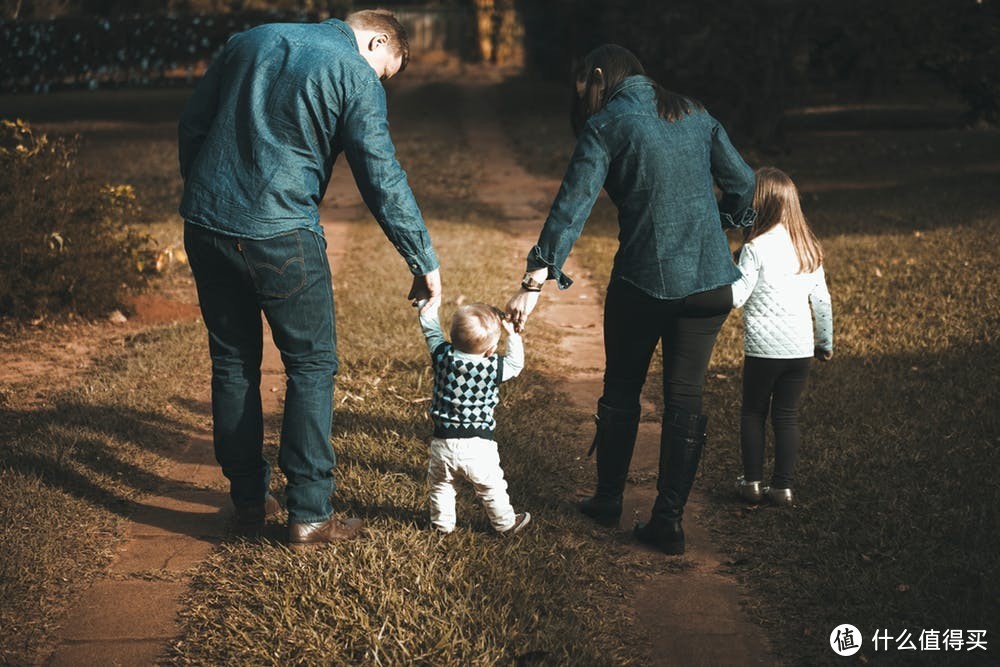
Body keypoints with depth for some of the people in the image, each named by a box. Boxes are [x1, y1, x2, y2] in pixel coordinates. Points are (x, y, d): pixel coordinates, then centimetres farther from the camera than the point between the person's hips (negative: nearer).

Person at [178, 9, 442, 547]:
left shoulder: (251, 41, 15)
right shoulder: (357, 75, -3)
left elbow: (191, 124, 16)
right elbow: (382, 181, -8)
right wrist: (425, 263, -1)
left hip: (204, 227, 6)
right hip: (279, 236, -6)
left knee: (232, 362, 16)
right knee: (312, 365, 6)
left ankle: (248, 499, 24)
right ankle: (308, 513, 6)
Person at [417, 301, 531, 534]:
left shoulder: (443, 356, -11)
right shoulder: (494, 367, -16)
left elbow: (430, 329, 6)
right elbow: (516, 364, 5)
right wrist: (512, 334, 7)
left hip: (443, 443, 2)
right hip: (478, 445, -2)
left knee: (440, 485, 24)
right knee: (491, 487, 18)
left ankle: (442, 522, 38)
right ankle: (505, 522, 34)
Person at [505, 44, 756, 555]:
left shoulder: (605, 127, -6)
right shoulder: (695, 116, 9)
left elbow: (571, 207, -15)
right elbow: (742, 182, 13)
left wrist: (535, 282, -20)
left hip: (643, 281, -3)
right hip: (710, 280, 4)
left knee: (622, 392, 16)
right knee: (685, 399, 8)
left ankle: (608, 500, 29)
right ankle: (668, 521, 10)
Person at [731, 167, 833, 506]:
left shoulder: (756, 248, -12)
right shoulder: (808, 247, 6)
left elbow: (735, 297, -15)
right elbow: (822, 300, 11)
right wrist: (825, 341, 20)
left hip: (763, 348, -4)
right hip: (800, 349, 4)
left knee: (753, 412, 12)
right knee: (787, 416, 11)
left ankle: (753, 481, 14)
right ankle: (783, 485, 11)